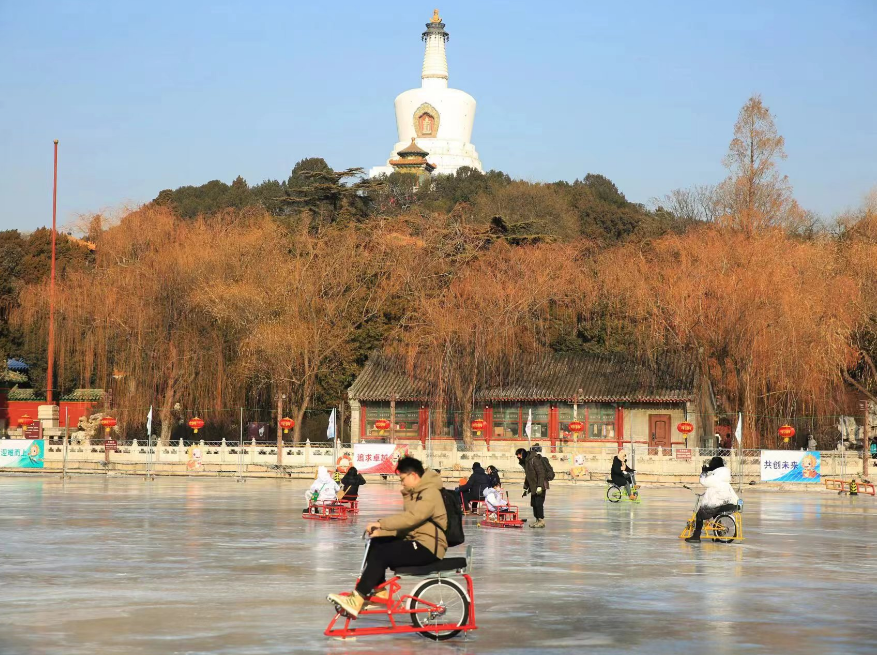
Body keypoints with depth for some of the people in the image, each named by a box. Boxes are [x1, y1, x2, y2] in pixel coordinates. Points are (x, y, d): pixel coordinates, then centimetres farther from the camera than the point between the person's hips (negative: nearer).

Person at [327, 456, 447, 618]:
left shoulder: (430, 493, -15)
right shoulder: (414, 494, 17)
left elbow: (411, 518, -29)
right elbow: (407, 524, 11)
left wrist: (380, 523, -30)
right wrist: (381, 532, -4)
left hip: (428, 547, -10)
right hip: (414, 540, 10)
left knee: (380, 554, -22)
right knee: (375, 544, 2)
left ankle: (356, 601, -24)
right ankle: (380, 593, 6)